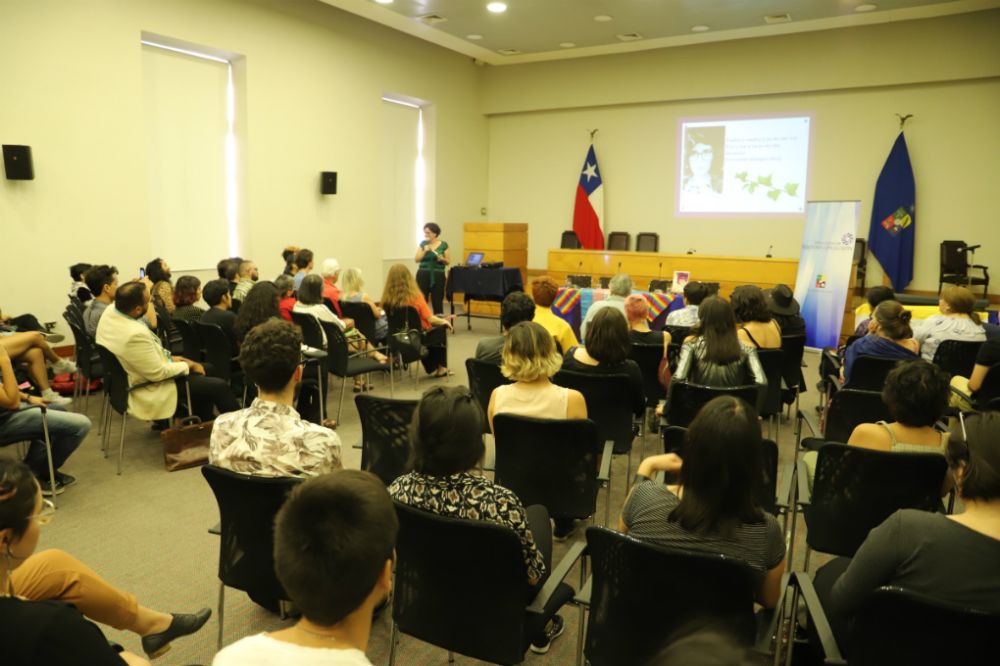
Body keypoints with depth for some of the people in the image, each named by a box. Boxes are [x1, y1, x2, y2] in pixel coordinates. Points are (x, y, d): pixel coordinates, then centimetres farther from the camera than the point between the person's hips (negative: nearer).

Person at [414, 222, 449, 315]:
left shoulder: (444, 245, 1)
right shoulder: (423, 243, 6)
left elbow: (448, 262, 4)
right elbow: (416, 260, 1)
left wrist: (442, 259, -17)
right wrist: (425, 251, -12)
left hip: (438, 276, -1)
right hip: (423, 275, 1)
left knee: (437, 302, 0)